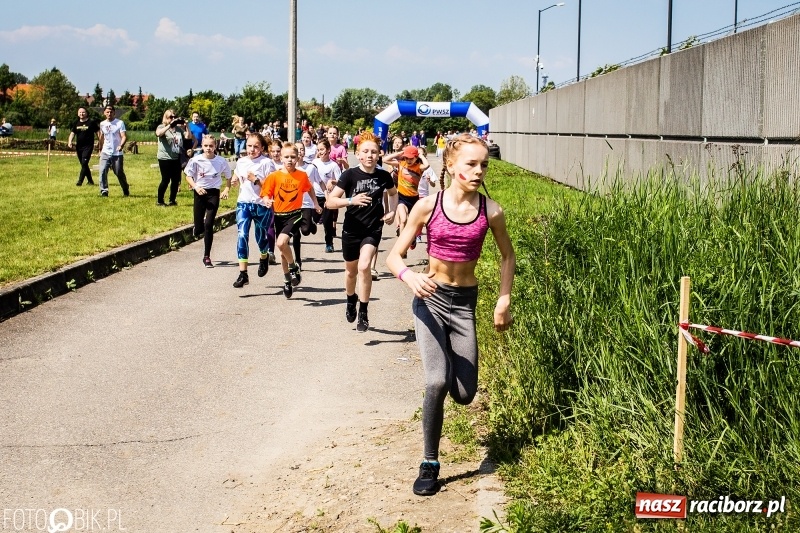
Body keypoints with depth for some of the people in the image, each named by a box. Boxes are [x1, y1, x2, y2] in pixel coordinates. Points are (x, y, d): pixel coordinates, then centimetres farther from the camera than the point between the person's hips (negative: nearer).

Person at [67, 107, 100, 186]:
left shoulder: (91, 122, -3)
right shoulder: (76, 123, 10)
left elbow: (98, 133, 1)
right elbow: (72, 133, 7)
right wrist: (70, 142, -11)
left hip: (88, 146, -6)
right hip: (79, 146, 6)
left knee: (84, 163, -15)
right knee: (84, 165, 12)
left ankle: (80, 181, -16)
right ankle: (90, 181, 24)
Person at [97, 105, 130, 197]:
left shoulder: (120, 123, -7)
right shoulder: (102, 124, 9)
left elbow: (124, 136, -16)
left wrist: (121, 145, -34)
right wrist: (100, 149, 25)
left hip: (117, 153, -3)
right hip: (105, 152, 3)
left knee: (119, 173, 4)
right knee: (103, 171, -12)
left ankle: (126, 190, 25)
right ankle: (104, 191, -8)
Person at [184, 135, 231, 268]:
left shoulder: (221, 161, -5)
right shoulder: (196, 160, -6)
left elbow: (228, 177, 9)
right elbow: (188, 177, 1)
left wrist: (226, 189, -7)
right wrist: (196, 187, -16)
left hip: (213, 193, -1)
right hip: (200, 193, 1)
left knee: (208, 225, -10)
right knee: (199, 229, 3)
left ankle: (207, 256, 0)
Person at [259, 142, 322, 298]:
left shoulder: (302, 176, -1)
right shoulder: (274, 176, -4)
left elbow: (309, 188, 19)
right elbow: (265, 194, -3)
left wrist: (315, 203, 25)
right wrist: (267, 201, -25)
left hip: (295, 214, -2)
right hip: (279, 216, 2)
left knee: (281, 243, -26)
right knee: (283, 250, 13)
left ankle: (294, 267, 0)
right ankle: (287, 280, 33)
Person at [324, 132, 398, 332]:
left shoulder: (383, 176, -5)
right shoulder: (350, 175, -13)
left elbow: (393, 193, 18)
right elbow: (331, 201, -16)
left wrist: (392, 212, 4)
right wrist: (351, 200, -32)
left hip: (374, 228, 0)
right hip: (352, 229, 0)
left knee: (364, 266, -22)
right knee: (351, 271, 18)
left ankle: (364, 312, -7)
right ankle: (351, 300, 49)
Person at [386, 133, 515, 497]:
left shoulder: (490, 211, -8)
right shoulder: (427, 206, -11)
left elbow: (507, 255, 10)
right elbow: (394, 256, -7)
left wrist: (504, 299, 5)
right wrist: (409, 276, -28)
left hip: (465, 302, 2)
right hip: (431, 299, -2)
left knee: (464, 394, 2)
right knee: (436, 383, -21)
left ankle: (450, 358, 40)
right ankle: (429, 464, -2)